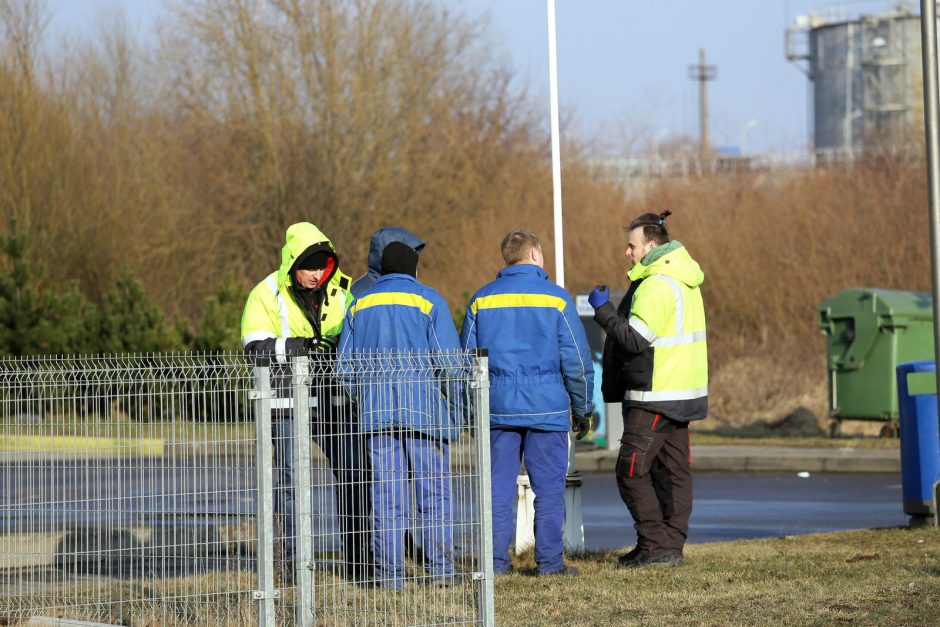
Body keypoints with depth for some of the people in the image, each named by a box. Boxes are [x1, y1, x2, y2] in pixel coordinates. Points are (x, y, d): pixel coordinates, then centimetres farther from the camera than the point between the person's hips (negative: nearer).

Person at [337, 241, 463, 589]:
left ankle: (389, 572, 0)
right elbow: (449, 361, -7)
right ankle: (439, 567, -2)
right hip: (424, 410, -3)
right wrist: (455, 408, 1)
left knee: (386, 494, 3)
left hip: (376, 413, 3)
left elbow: (345, 365, 12)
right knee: (434, 493, 2)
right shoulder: (428, 301, -2)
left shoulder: (360, 305, 11)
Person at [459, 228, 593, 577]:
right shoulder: (556, 298, -2)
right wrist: (582, 408, 8)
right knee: (549, 486, 1)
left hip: (498, 407, 3)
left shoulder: (482, 299, 7)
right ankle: (550, 561, 1)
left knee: (499, 485, 7)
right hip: (547, 405, -3)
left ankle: (497, 559, 6)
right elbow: (577, 360, -1)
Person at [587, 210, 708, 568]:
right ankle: (672, 546, 13)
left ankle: (655, 546, -9)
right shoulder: (683, 280, 14)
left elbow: (635, 340, -22)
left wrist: (603, 310, -12)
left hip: (655, 397, -10)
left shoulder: (656, 286, -18)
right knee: (673, 471, 10)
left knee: (632, 470, -7)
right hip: (682, 392, 10)